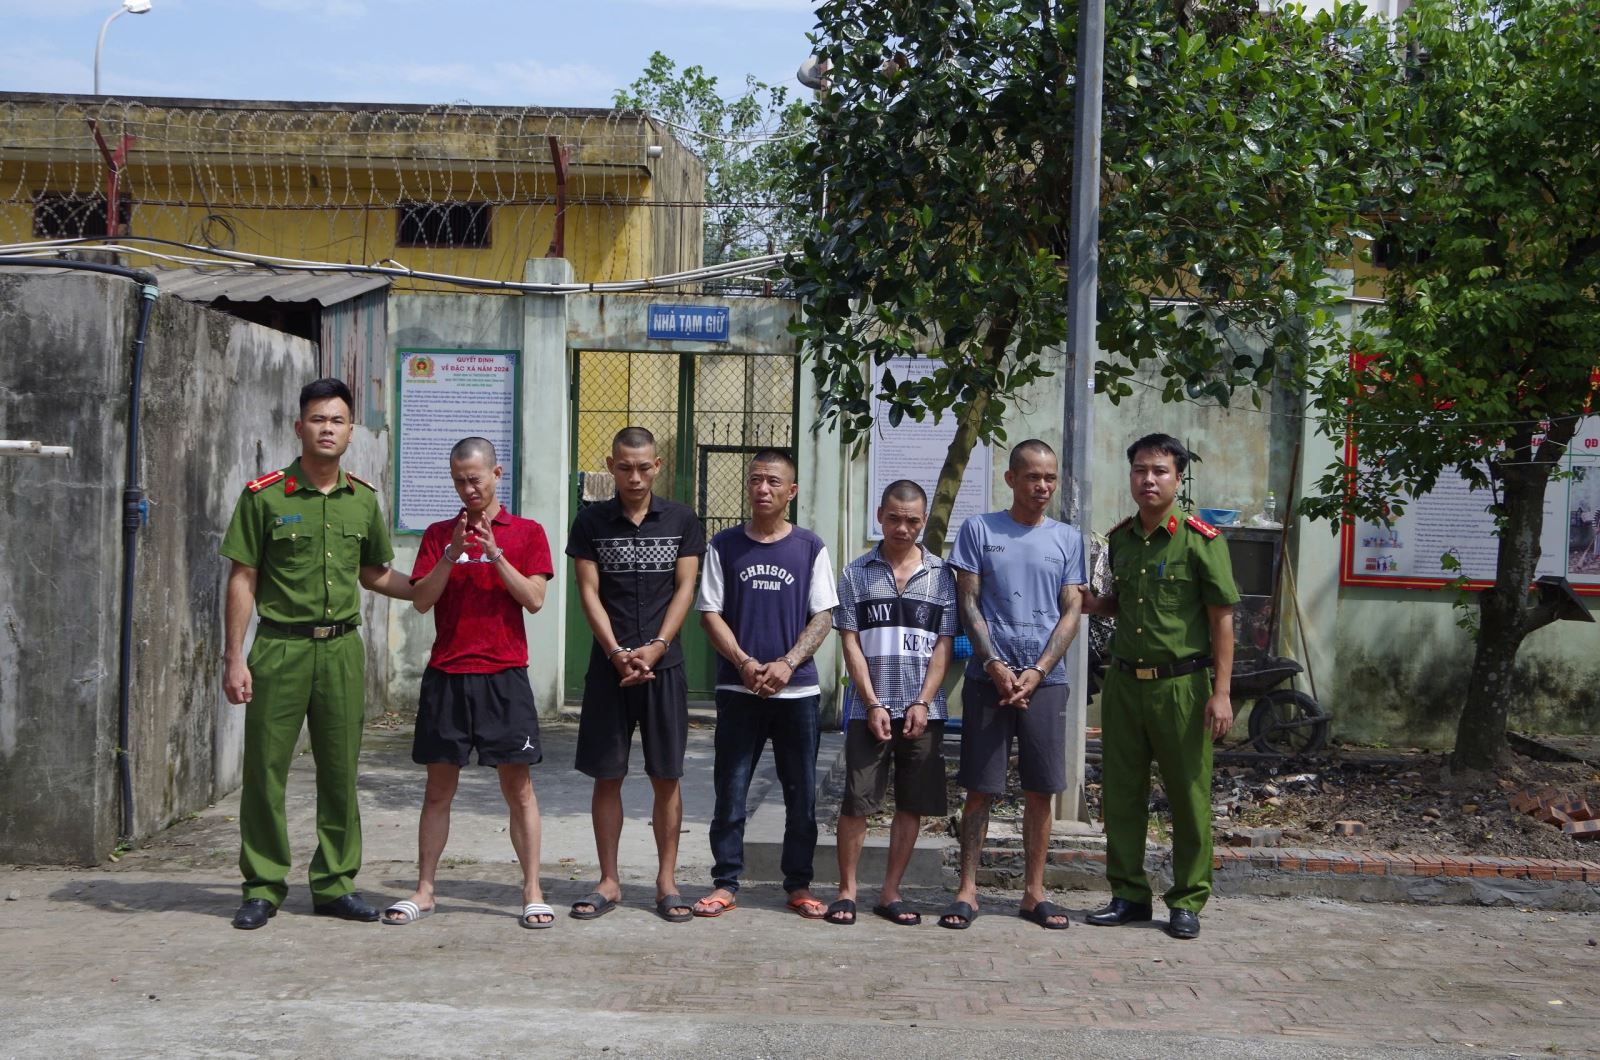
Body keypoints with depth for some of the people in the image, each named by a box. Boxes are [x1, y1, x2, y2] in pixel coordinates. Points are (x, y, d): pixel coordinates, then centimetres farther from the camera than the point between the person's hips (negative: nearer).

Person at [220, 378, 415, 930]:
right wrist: (234, 657, -7)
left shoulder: (363, 499, 9)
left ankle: (335, 884, 18)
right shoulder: (264, 495, -2)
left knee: (340, 771, 7)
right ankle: (262, 888, 13)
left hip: (342, 647, 3)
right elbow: (243, 578, -2)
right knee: (265, 769, 1)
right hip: (280, 645, -3)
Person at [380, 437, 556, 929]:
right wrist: (452, 554, -12)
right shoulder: (439, 534, 10)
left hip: (504, 676, -2)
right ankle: (424, 891, 16)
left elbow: (534, 599, -5)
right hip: (446, 676, 2)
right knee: (439, 787, 7)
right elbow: (421, 600, 1)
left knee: (519, 786, 0)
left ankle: (532, 893, 7)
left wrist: (495, 555, -13)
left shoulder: (526, 532, 5)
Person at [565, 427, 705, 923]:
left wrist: (656, 647, -12)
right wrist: (616, 652, -12)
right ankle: (609, 881, 14)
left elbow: (684, 589, 1)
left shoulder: (681, 520, 4)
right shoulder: (591, 521, 4)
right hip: (609, 664, 0)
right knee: (607, 775, 4)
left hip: (664, 664, 0)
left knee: (667, 775, 3)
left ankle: (666, 881, 12)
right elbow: (588, 592, -1)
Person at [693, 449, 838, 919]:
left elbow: (823, 616, 1)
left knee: (802, 793, 5)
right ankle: (725, 884, 12)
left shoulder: (810, 547, 5)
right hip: (738, 688, 0)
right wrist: (745, 662, -12)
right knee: (730, 791, 2)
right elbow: (710, 613, 2)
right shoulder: (724, 546, 5)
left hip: (797, 688, 0)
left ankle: (799, 885, 17)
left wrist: (787, 664, -12)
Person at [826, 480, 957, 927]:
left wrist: (923, 703, -6)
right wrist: (873, 704, -7)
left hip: (923, 710, 1)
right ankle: (846, 891, 12)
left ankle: (890, 893, 15)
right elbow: (850, 644, 1)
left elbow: (944, 646, 4)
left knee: (912, 805, 5)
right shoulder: (856, 574, 4)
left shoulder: (941, 575, 6)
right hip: (868, 709, -1)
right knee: (856, 802, 0)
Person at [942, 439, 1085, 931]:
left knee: (1040, 790, 5)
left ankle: (1034, 892, 15)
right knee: (979, 789, 0)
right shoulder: (979, 530, 4)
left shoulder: (1068, 539, 9)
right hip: (989, 677, -2)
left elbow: (1071, 613, 5)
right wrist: (995, 666, -10)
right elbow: (968, 604, 1)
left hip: (1045, 681, 2)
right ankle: (967, 890, 8)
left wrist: (1036, 672, -8)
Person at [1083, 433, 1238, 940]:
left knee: (1190, 796, 2)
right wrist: (1089, 604, 1)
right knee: (1122, 793, 9)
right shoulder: (1120, 537, 9)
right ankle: (1129, 894, 20)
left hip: (1181, 684, -5)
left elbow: (1222, 618, -7)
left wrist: (1220, 692, -12)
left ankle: (1188, 902, 14)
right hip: (1124, 681, 5)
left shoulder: (1201, 540, -7)